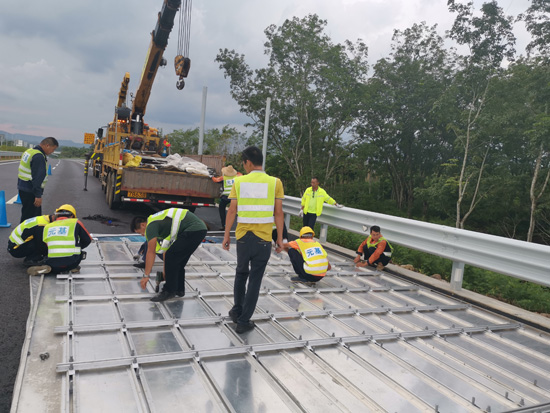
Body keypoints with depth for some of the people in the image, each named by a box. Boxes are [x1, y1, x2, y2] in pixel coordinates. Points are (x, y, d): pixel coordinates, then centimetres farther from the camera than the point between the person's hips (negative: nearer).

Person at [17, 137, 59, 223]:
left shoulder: (29, 151, 13)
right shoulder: (39, 157, -20)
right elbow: (37, 178, -24)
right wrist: (38, 195, -23)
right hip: (30, 191, -10)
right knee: (30, 216, -3)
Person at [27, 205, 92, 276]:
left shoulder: (47, 227, 16)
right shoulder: (75, 223, 5)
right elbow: (88, 240, 12)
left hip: (53, 263, 3)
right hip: (71, 261, -2)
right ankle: (72, 267, 9)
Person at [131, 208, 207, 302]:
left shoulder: (151, 225, -3)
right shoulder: (158, 222, 25)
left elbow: (151, 252, -7)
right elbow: (166, 249, 31)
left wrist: (146, 276, -1)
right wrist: (166, 271, 35)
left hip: (192, 230, -10)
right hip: (200, 228, 10)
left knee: (171, 257, -4)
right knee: (178, 260, 19)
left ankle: (169, 291, 6)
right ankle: (179, 289, 27)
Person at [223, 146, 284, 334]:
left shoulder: (239, 181, -2)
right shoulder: (275, 182, -5)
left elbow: (232, 211, -2)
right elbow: (278, 213, -5)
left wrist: (226, 235, 7)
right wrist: (280, 238, 3)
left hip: (243, 236, 2)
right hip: (263, 239, -1)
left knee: (241, 274, 23)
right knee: (255, 279, 7)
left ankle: (237, 311, 32)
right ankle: (244, 321, 12)